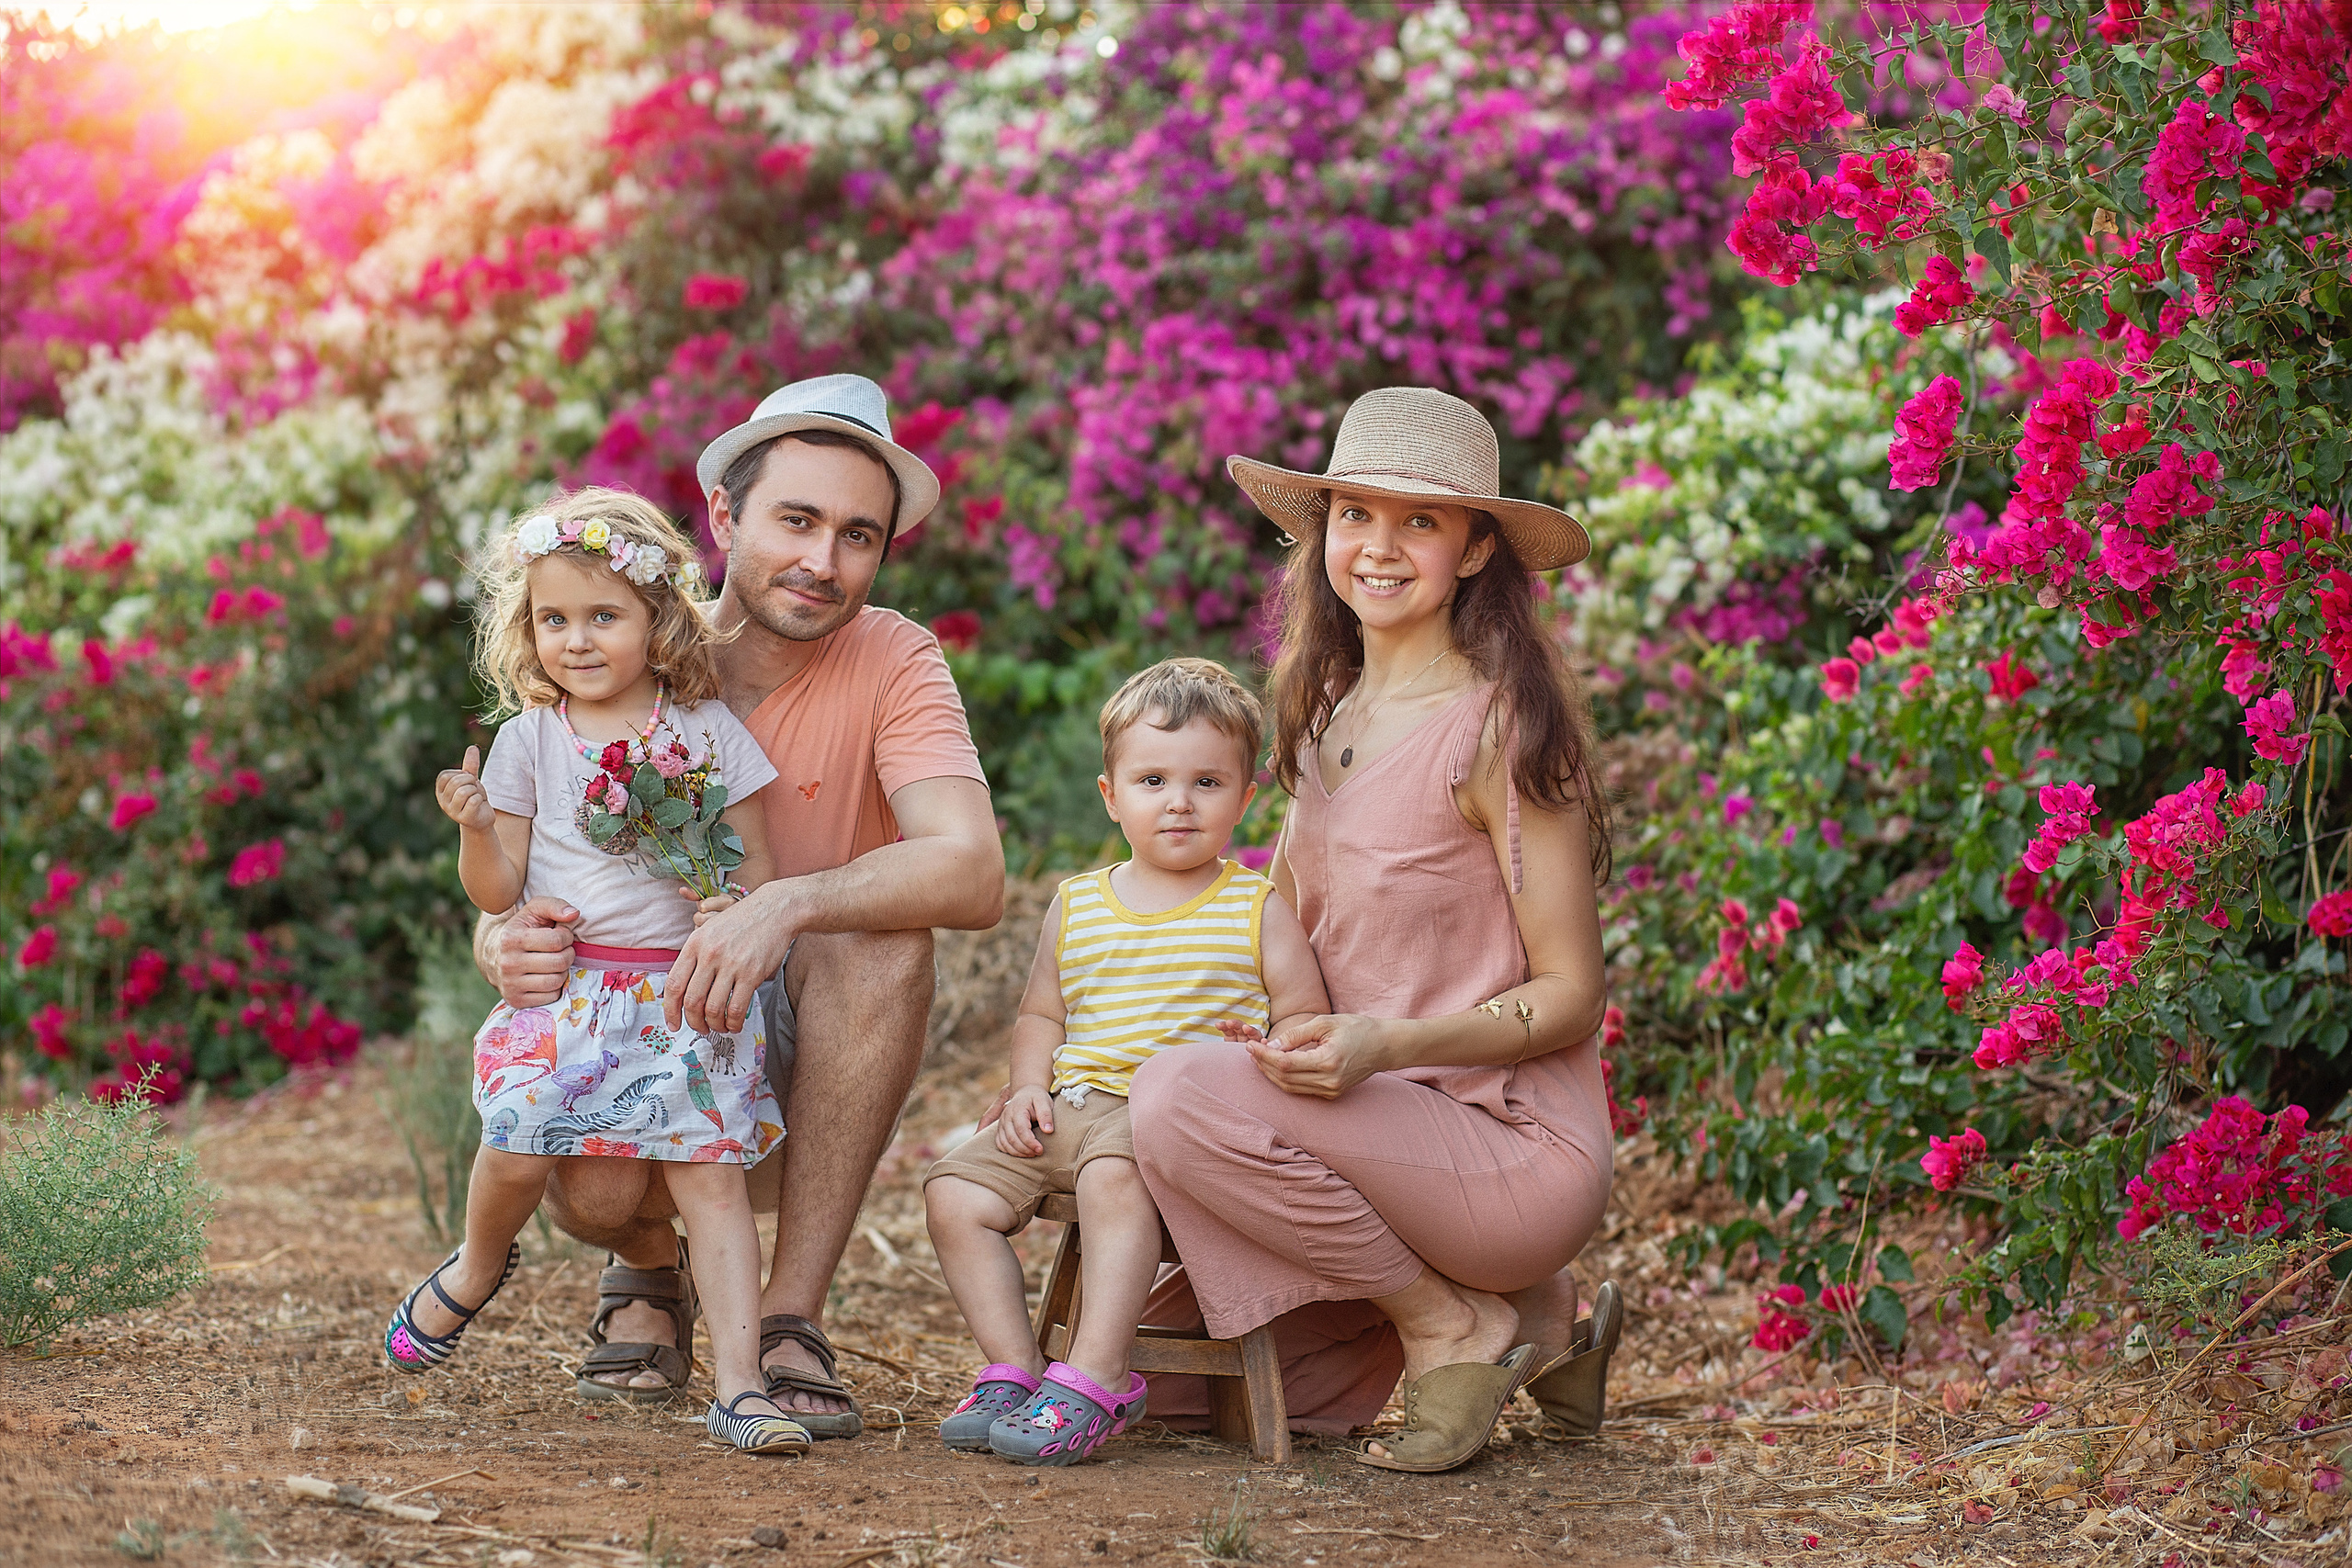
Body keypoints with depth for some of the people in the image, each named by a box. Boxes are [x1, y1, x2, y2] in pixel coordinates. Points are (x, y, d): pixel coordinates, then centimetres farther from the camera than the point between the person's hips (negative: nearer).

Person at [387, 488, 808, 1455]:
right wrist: (474, 827, -15)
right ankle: (478, 1265, 21)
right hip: (564, 989, 1)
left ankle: (739, 1387, -9)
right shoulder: (528, 741, 4)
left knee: (712, 1176, -9)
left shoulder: (709, 732, 3)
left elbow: (756, 861, 6)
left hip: (685, 993, -1)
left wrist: (739, 914, -16)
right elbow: (497, 894, 4)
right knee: (518, 1149, -14)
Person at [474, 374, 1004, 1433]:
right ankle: (649, 1273, 10)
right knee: (589, 1187, -32)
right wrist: (503, 947, -35)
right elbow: (501, 892, -9)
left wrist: (784, 907, -45)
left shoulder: (892, 662, -12)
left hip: (803, 1058, 0)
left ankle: (791, 1317, -22)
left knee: (877, 931, -32)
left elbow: (972, 874, -29)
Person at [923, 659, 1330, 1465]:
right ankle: (1012, 1369, -7)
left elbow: (1303, 1020, 3)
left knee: (1114, 1174, -37)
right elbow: (1041, 1014, 24)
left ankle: (1095, 1377, -34)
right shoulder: (1075, 906, 17)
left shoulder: (1256, 909, 5)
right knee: (956, 1190, -14)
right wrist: (1030, 1087, 5)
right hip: (1076, 1105, 6)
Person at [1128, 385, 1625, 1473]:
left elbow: (1569, 993, -12)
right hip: (1390, 1134, 8)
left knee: (1185, 1098, -29)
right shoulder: (1330, 714, 11)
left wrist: (1385, 1045, -27)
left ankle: (1455, 1322, -8)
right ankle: (1529, 1316, 13)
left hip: (1514, 1139, -8)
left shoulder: (1498, 727, -12)